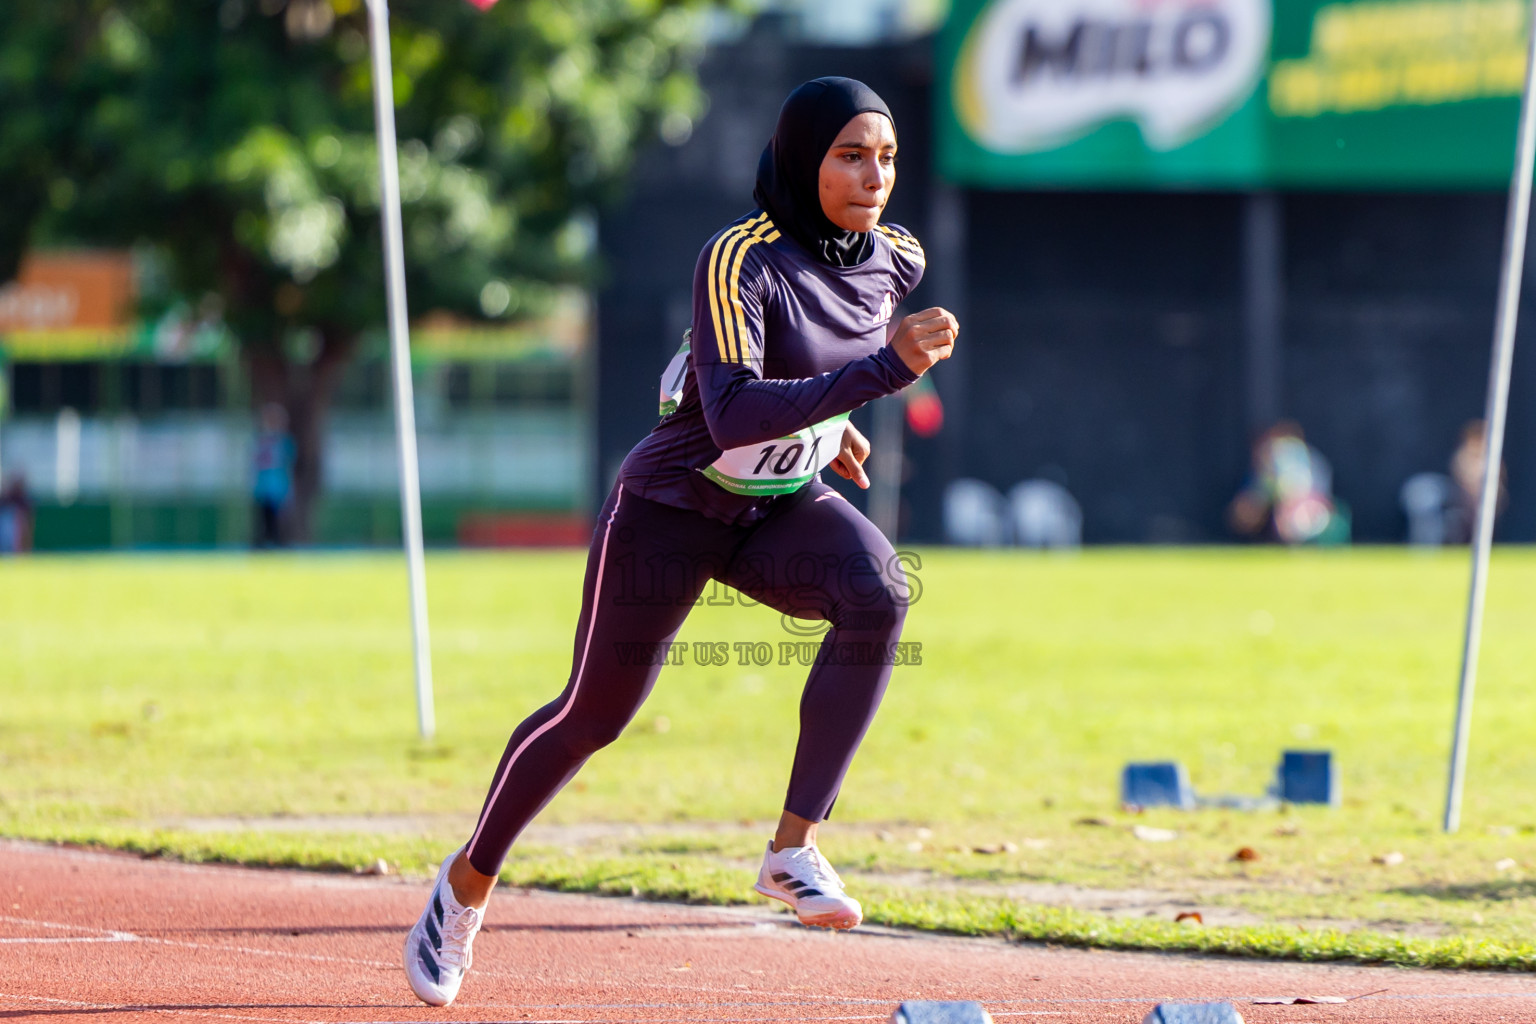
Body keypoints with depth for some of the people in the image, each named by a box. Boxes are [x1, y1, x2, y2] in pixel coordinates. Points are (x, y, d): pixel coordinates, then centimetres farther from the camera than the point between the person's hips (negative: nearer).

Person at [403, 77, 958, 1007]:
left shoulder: (895, 260, -5)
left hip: (785, 509, 5)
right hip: (673, 508, -5)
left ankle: (793, 850, -24)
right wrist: (884, 369, -45)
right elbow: (732, 416, -40)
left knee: (878, 592, -27)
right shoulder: (742, 261, -27)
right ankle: (469, 881, 31)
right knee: (594, 714, 5)